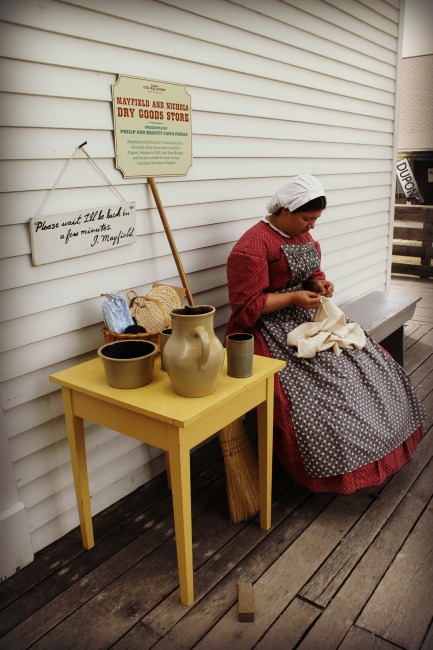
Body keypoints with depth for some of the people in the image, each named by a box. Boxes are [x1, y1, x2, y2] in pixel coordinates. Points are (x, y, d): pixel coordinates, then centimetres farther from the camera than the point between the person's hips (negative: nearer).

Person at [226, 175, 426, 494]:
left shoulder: (302, 234, 9)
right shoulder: (253, 246, -18)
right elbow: (247, 305, -19)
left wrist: (319, 283, -1)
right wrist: (294, 298, -21)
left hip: (306, 317, 9)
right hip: (271, 327, -9)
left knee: (370, 364, 1)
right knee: (323, 384, -23)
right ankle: (334, 470, 1)